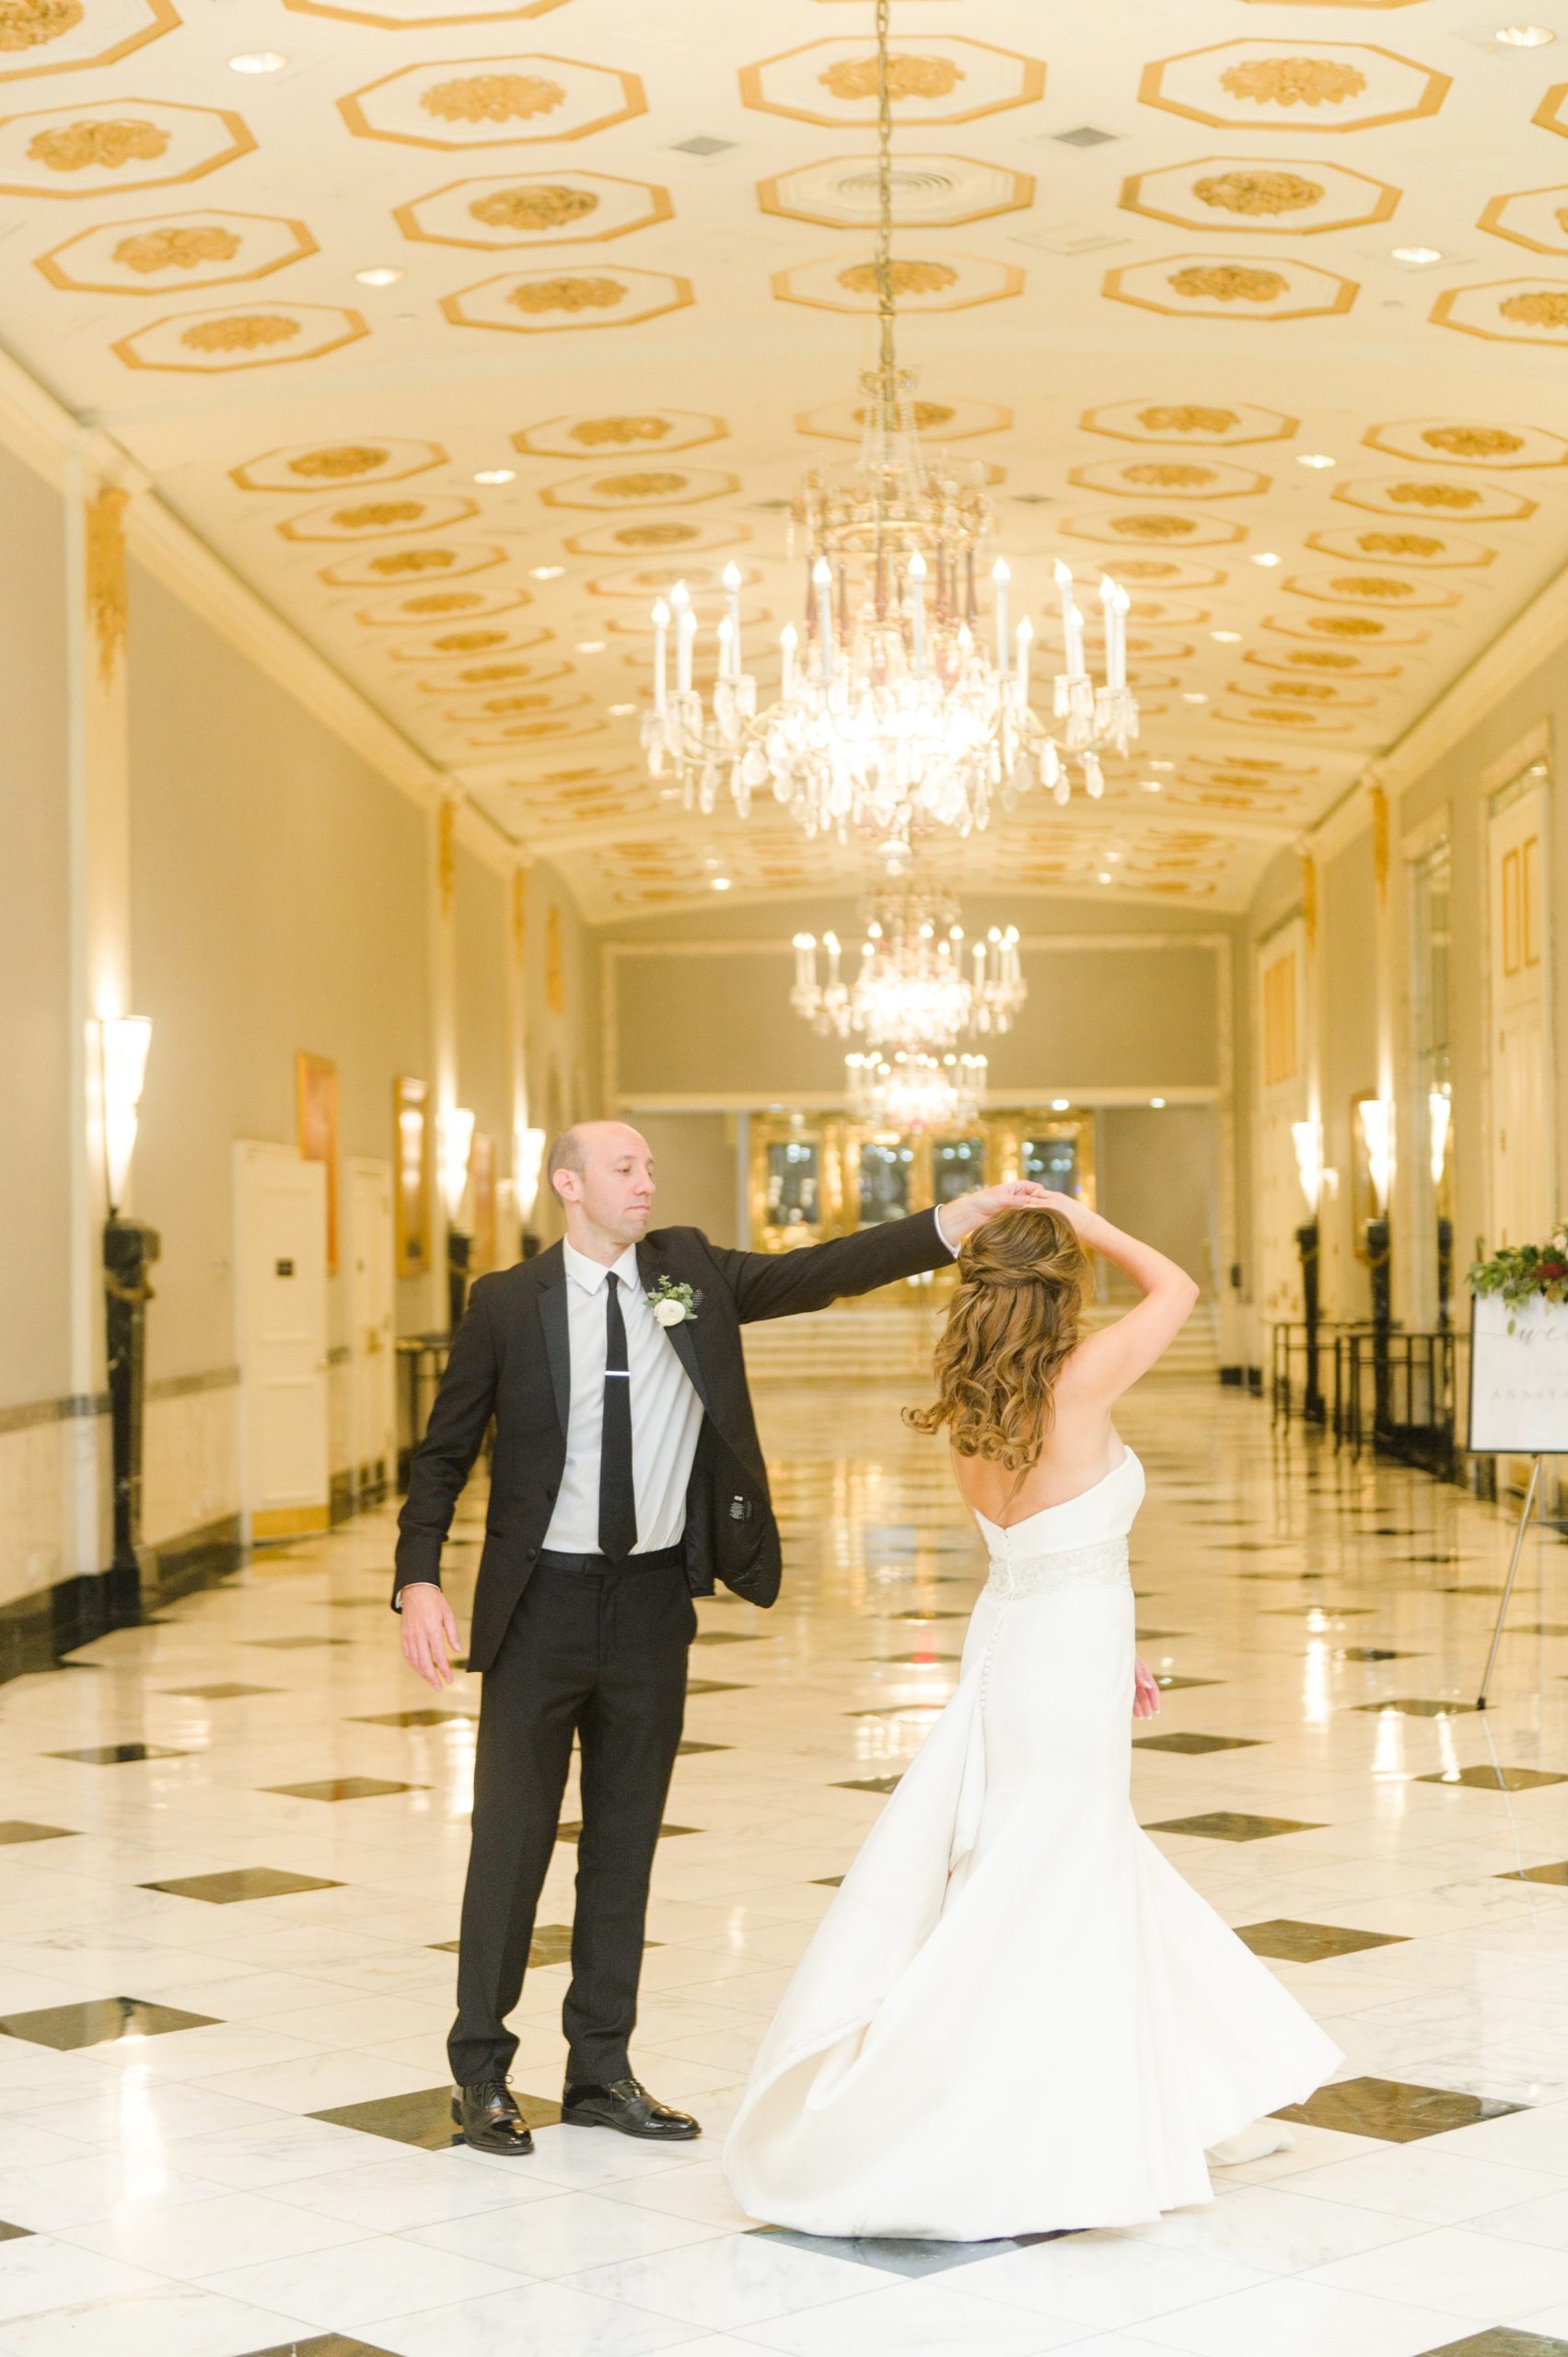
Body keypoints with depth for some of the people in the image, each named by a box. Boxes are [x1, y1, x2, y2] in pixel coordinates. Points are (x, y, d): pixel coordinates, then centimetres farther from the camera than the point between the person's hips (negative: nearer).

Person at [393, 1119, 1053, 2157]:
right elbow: (445, 1452, 0)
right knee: (513, 1839, 3)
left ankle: (602, 2070, 23)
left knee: (626, 1840, 11)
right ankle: (482, 2071, 17)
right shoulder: (508, 1303, -4)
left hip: (654, 1602, 3)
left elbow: (819, 1272, -6)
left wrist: (961, 1218, -17)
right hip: (543, 1603, -3)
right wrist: (420, 1580, -13)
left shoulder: (690, 1273, 3)